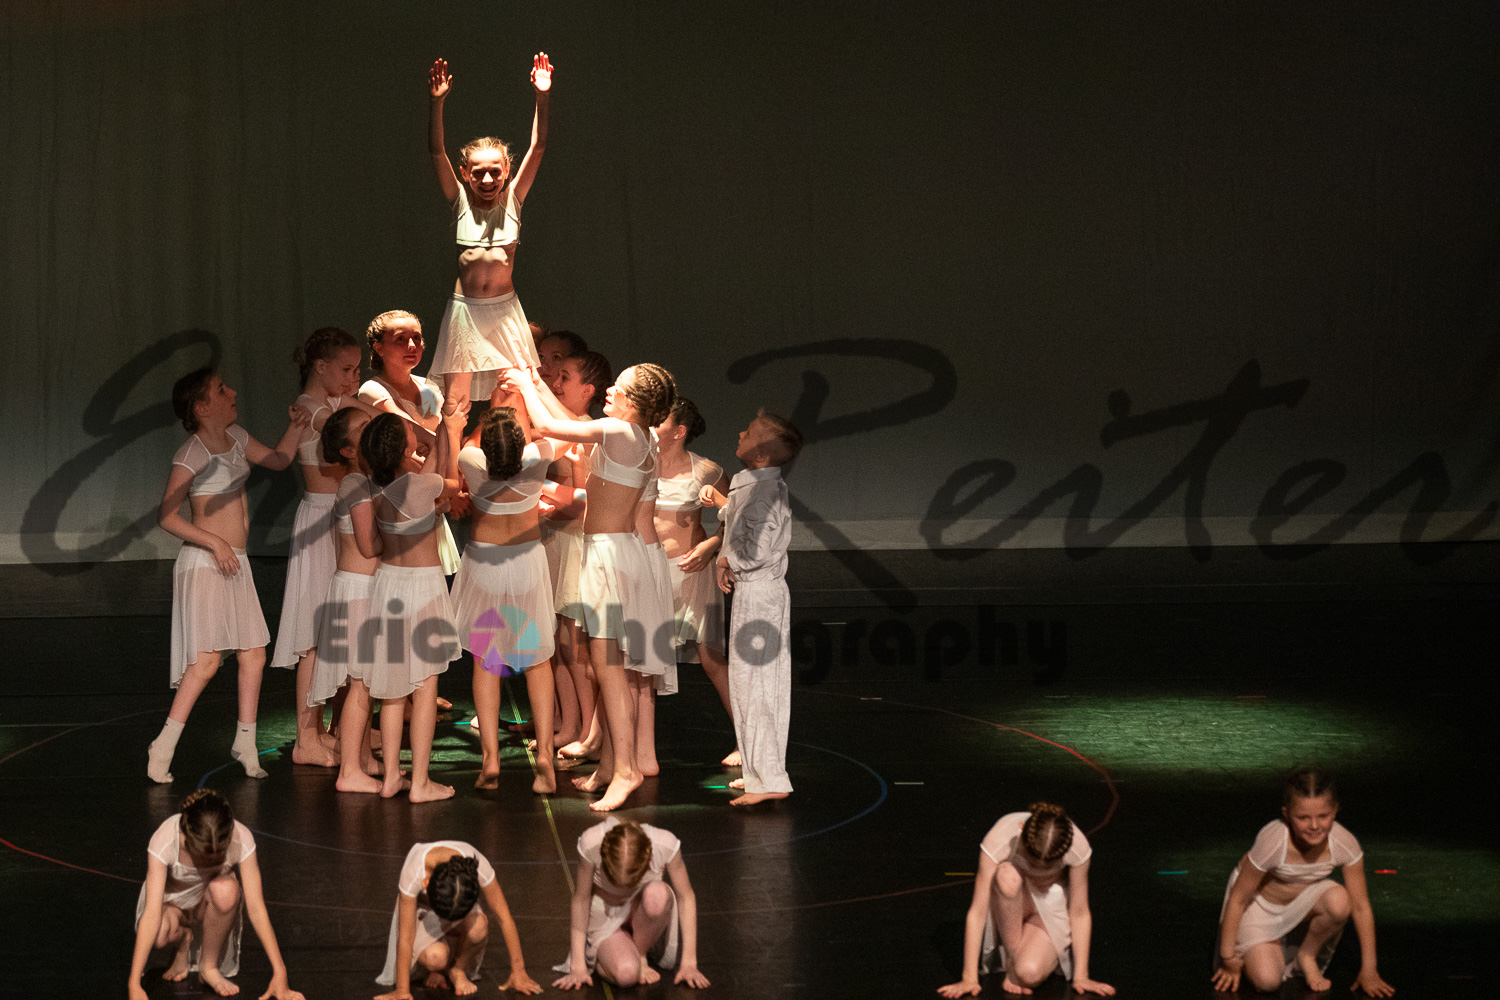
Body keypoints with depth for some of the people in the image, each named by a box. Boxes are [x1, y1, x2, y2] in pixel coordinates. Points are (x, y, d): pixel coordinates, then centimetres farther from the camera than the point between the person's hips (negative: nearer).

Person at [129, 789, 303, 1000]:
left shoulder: (241, 840, -30)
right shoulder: (163, 842, -34)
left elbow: (256, 908, -27)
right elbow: (152, 912, -38)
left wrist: (279, 974, -30)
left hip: (209, 903, 1)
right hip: (171, 899, -1)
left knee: (226, 889, -36)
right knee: (161, 932, -37)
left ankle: (209, 966, -12)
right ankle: (184, 941, 1)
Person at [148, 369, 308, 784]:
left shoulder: (235, 437, 10)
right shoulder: (193, 453, -14)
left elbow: (278, 459, 26)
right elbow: (167, 516, -15)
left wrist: (296, 427, 9)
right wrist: (216, 543, -19)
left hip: (235, 564, 8)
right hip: (203, 563, -8)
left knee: (254, 654, 7)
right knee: (207, 660, -15)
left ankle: (245, 742, 18)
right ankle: (164, 747, -9)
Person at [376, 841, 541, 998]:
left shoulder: (479, 866, -36)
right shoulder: (413, 874, -40)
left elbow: (504, 918, -23)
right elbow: (405, 937, -34)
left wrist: (518, 972, -18)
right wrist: (402, 991, -31)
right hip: (420, 908, -2)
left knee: (478, 926, -35)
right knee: (435, 957, -33)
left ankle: (457, 970, -4)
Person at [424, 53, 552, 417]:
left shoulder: (512, 199, 1)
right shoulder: (460, 201, 0)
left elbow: (537, 149, -7)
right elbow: (437, 152, -10)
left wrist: (542, 98, -18)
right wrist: (437, 103, -23)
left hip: (505, 309, 1)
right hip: (465, 309, -1)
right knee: (456, 402, 1)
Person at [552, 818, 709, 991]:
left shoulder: (666, 845, -27)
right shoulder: (591, 843, -29)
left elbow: (685, 897, -14)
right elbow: (581, 899, -16)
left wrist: (689, 963, -13)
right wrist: (578, 967, -14)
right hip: (607, 919, -1)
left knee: (657, 894, -36)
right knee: (626, 974, -31)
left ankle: (641, 954, -6)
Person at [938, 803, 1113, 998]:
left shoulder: (1077, 846, -29)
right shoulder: (999, 840, -32)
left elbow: (1079, 914, -15)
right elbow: (977, 912, -28)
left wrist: (1081, 978, -10)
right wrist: (969, 979, -27)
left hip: (1051, 907, 0)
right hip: (1007, 905, 0)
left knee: (1029, 974, -31)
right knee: (1008, 876, -38)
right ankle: (1012, 960, -18)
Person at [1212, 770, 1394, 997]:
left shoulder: (1344, 844, -28)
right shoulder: (1273, 841, -36)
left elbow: (1361, 906, -15)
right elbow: (1238, 899, -23)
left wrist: (1368, 972, -11)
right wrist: (1230, 962, -15)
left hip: (1303, 896, 3)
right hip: (1260, 903, -3)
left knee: (1339, 901, -32)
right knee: (1267, 981, -21)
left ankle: (1307, 956, -2)